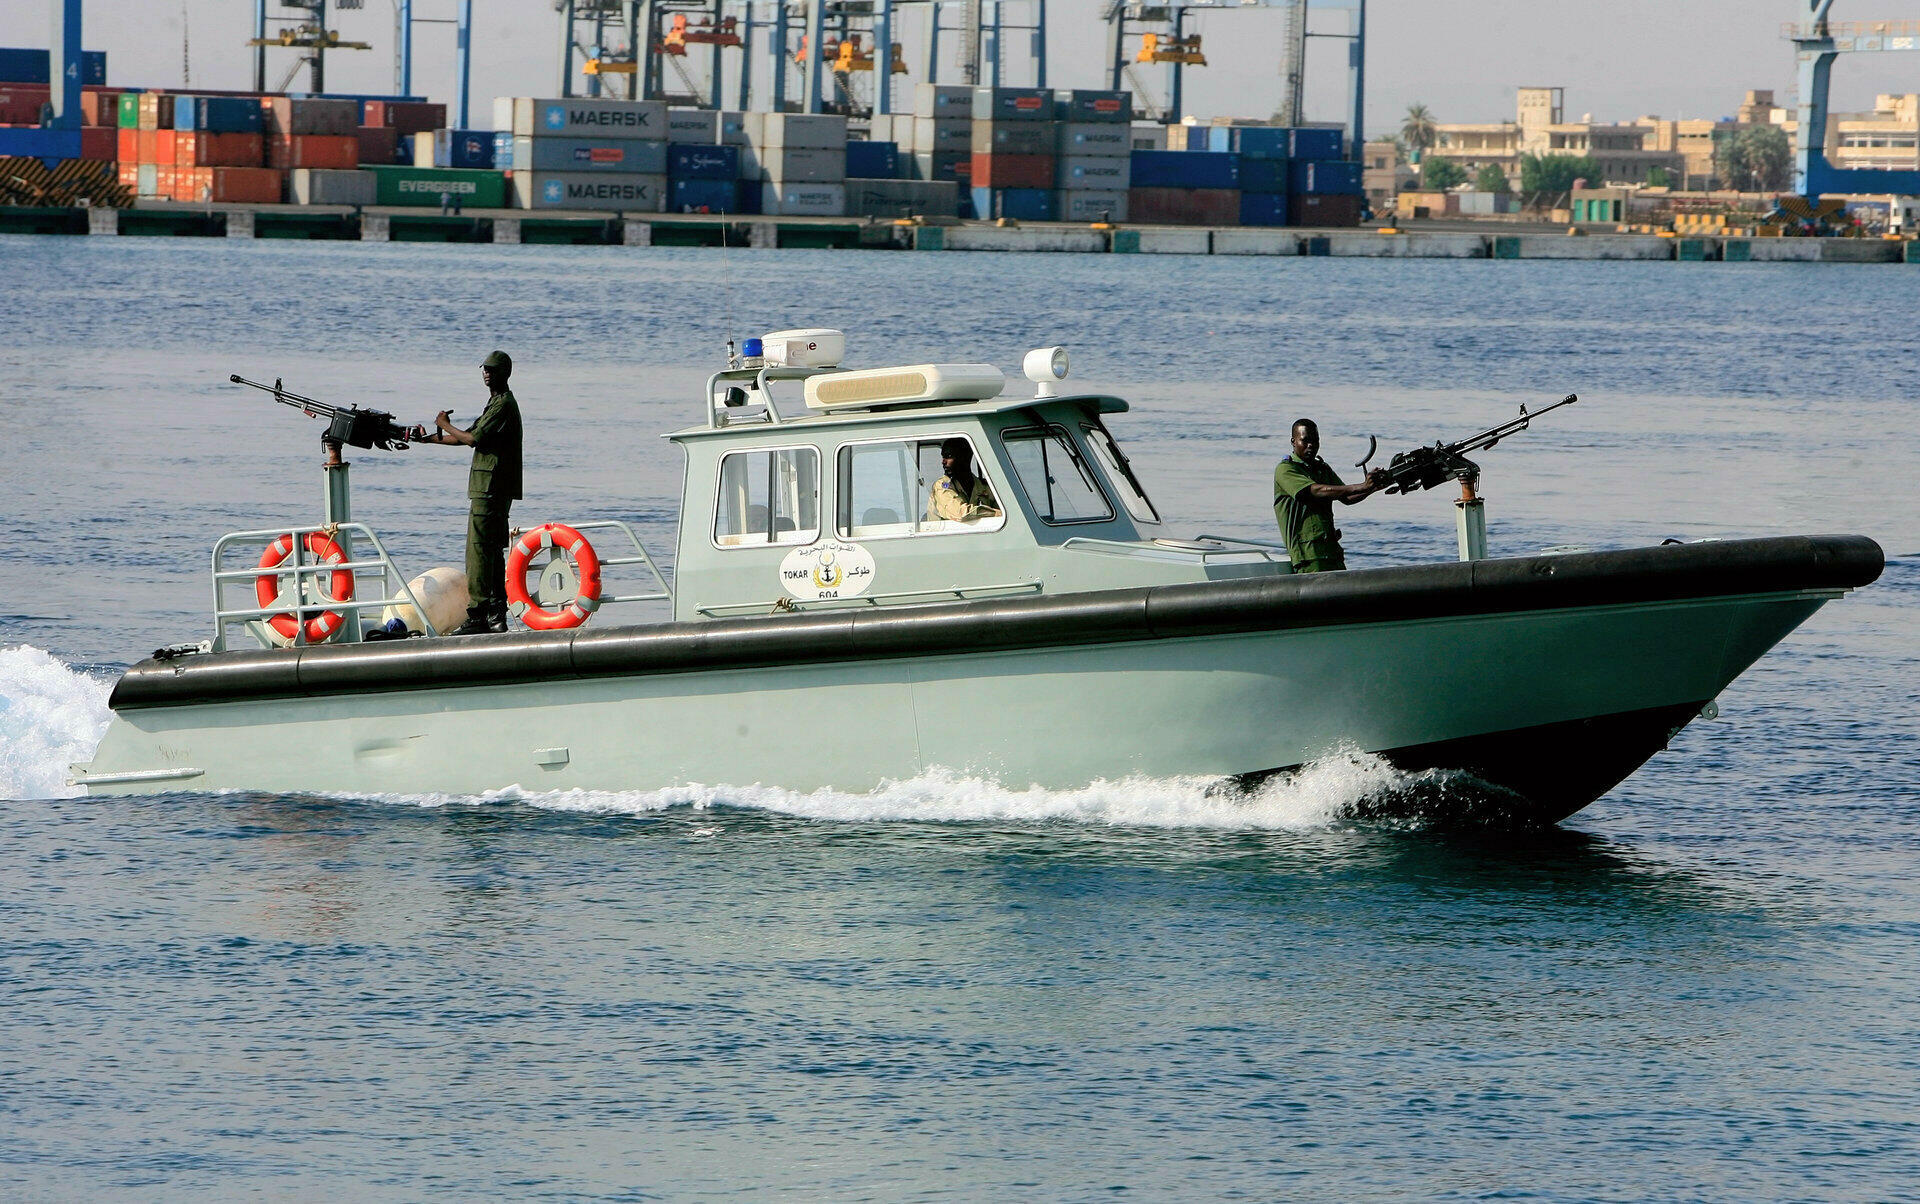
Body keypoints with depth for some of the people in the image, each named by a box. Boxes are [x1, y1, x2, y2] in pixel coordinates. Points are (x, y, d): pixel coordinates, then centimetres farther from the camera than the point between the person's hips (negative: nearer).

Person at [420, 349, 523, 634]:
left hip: (490, 489, -11)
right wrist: (432, 438, 21)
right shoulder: (496, 403, 22)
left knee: (479, 550, -12)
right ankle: (497, 616, 13)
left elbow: (475, 438, -18)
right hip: (493, 489, 11)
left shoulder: (503, 404, -11)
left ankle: (477, 615, -15)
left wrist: (446, 426, -3)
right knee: (493, 551, 11)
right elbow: (471, 437, 25)